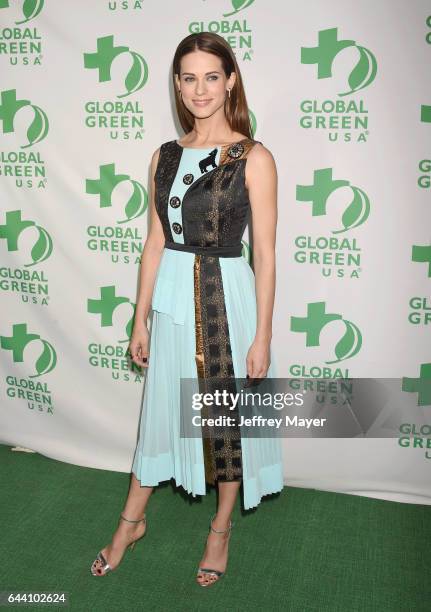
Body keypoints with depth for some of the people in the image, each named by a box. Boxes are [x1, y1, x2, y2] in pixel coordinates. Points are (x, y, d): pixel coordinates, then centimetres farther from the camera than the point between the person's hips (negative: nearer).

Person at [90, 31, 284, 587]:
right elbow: (155, 241, 7)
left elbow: (264, 253, -9)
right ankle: (132, 522, 38)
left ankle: (221, 527, 36)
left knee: (230, 415, 11)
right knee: (162, 408, 17)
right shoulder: (165, 156, 5)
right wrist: (141, 319, 7)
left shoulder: (253, 158, -8)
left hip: (228, 297, -4)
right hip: (173, 296, 4)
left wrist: (262, 335, -10)